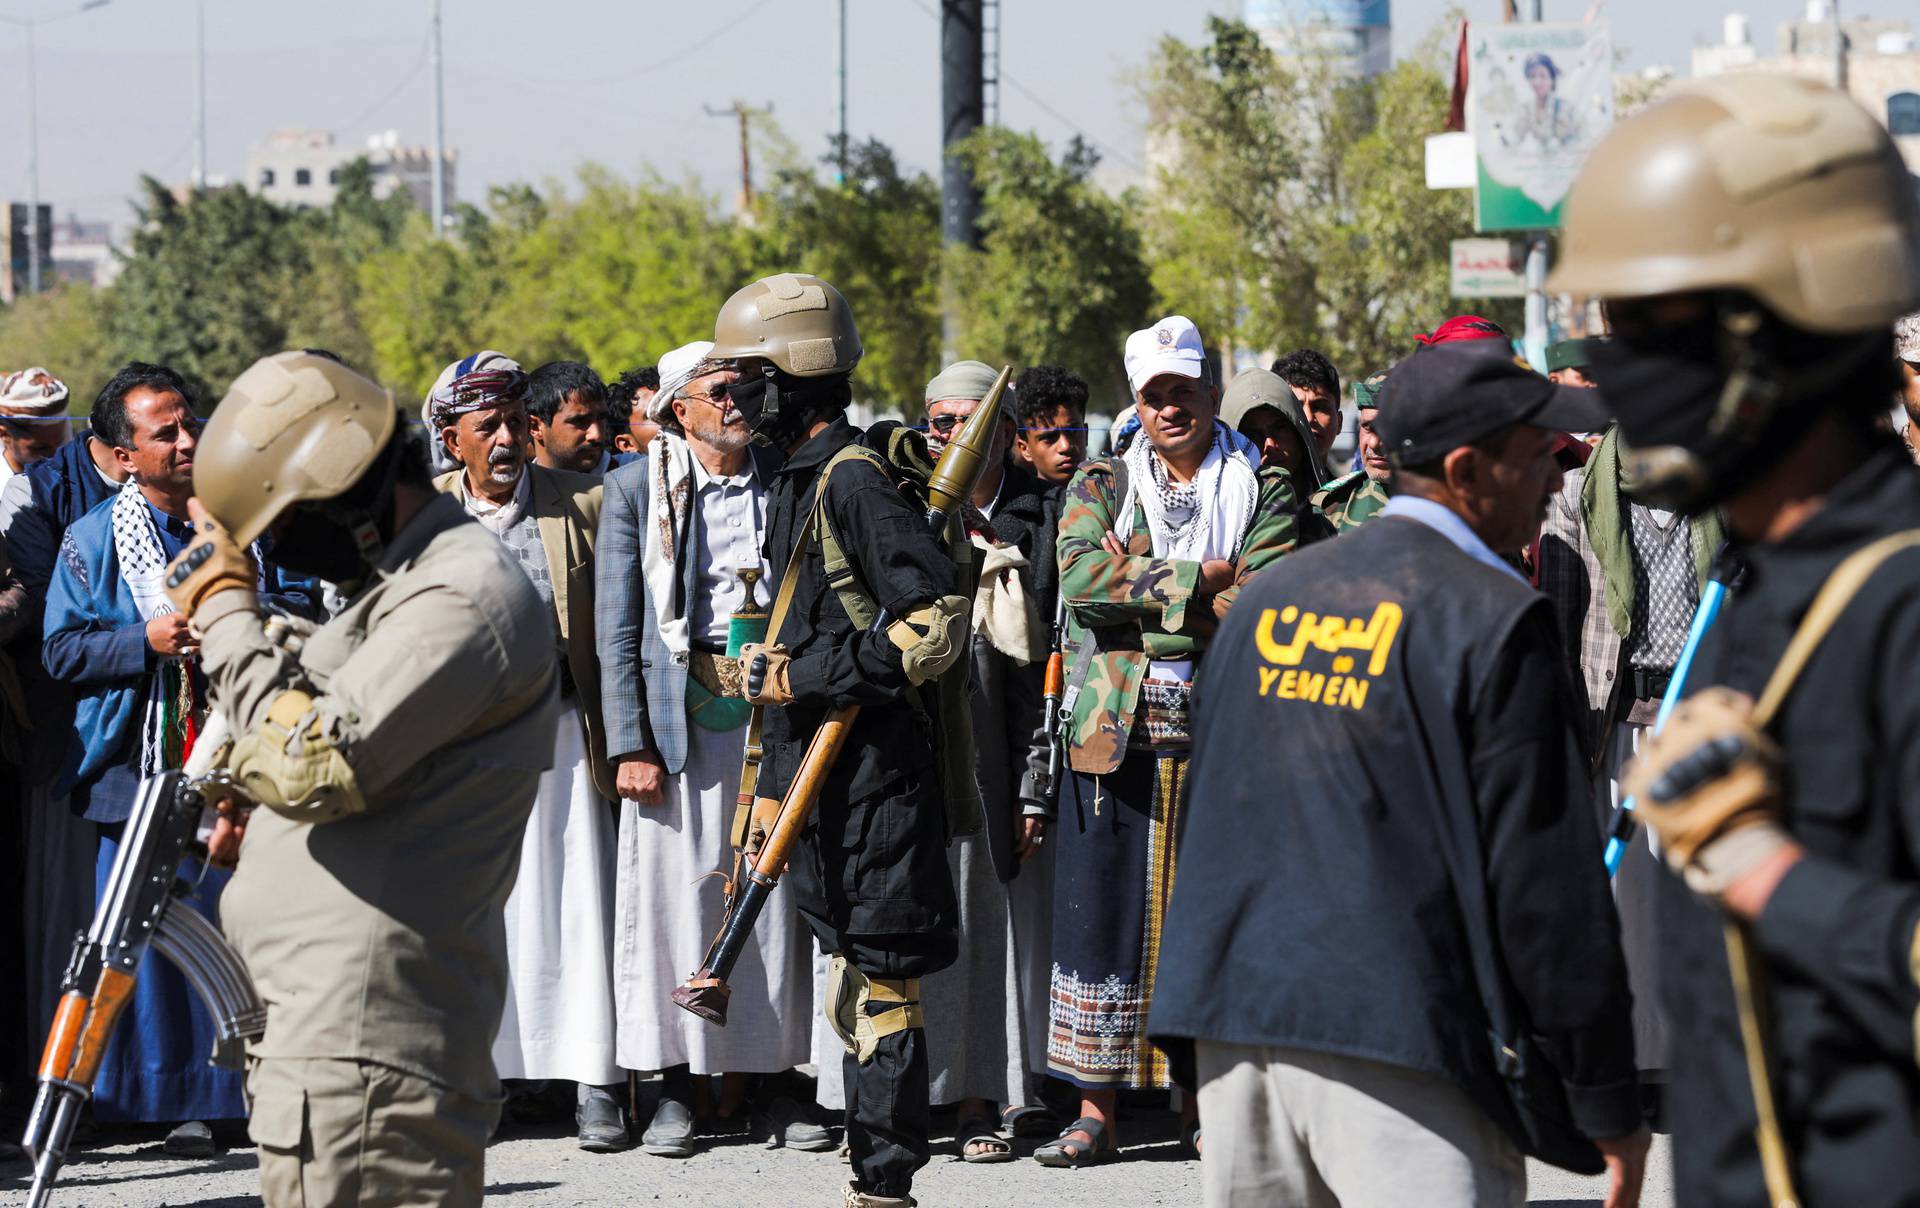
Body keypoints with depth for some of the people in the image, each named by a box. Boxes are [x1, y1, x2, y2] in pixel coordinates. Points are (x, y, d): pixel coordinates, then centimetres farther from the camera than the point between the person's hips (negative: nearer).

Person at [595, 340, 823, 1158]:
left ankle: (766, 1082, 10)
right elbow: (616, 628, 0)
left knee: (773, 899, 2)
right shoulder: (637, 489, 3)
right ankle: (682, 1087, 5)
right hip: (680, 714, -2)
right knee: (675, 893, -1)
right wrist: (629, 743, -7)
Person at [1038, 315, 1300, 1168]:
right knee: (1101, 910, 0)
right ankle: (1096, 1111, 6)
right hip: (1116, 730, 1)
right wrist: (1198, 580, -11)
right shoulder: (1100, 485, 10)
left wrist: (1140, 587, -11)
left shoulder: (1262, 492, 6)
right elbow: (1082, 578, -9)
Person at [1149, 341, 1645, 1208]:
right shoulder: (1495, 621, -6)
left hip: (1233, 1037, 7)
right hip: (1401, 1053, -7)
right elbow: (1545, 873, -8)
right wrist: (1607, 1103, -3)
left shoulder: (1265, 599, 15)